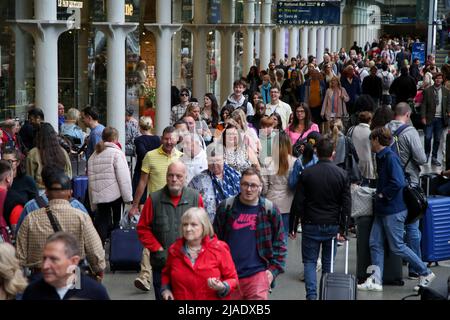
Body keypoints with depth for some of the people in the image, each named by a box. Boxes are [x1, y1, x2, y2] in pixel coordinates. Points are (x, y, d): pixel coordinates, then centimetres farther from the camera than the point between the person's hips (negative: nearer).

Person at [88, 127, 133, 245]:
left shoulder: (93, 156, 14)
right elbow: (123, 178, -12)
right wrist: (128, 198, -8)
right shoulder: (117, 153, -5)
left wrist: (93, 204, 16)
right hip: (115, 195, -5)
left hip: (98, 196, 5)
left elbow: (91, 179, 14)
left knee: (101, 223, 7)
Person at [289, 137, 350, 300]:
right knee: (328, 262, 13)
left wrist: (292, 226, 2)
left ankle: (311, 294, -9)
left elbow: (298, 202, -4)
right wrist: (342, 229, 1)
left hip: (311, 225, -1)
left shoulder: (306, 173, -5)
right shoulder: (342, 174, -1)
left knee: (309, 261, 5)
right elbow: (346, 205, -3)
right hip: (332, 225, 2)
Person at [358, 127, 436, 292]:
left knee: (397, 247, -1)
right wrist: (379, 194, 9)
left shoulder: (390, 157, -19)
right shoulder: (381, 157, 12)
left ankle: (425, 273, 11)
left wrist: (383, 195, -17)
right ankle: (376, 280, 9)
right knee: (375, 244, 6)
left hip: (393, 210, -10)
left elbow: (398, 183, -28)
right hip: (382, 209, 10)